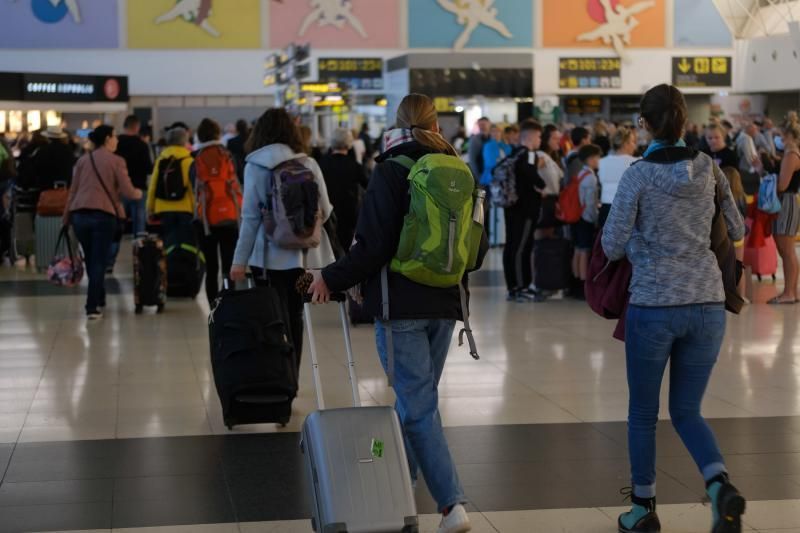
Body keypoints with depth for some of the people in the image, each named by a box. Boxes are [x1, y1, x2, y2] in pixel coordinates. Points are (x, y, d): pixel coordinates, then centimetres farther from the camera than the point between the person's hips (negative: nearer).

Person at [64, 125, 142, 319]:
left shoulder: (83, 160, 12)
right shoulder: (116, 161, -1)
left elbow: (73, 192, 12)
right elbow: (128, 192, -7)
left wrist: (67, 218, 17)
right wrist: (138, 193, 15)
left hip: (80, 215, 4)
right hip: (104, 215, -4)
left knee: (90, 260, 18)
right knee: (99, 262, 0)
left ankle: (99, 299, 31)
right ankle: (92, 307, -6)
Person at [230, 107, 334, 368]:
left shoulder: (256, 166, -4)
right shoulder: (309, 164, 2)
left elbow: (251, 217, -6)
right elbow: (325, 210, 4)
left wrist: (240, 260, -3)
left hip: (270, 255, -3)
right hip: (302, 255, 3)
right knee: (294, 317, 12)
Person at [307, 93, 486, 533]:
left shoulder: (391, 171, -11)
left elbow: (373, 245, -16)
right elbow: (477, 245, 9)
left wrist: (332, 278, -3)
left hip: (401, 302, -6)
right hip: (444, 301, 6)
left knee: (418, 406, -4)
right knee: (417, 398, 18)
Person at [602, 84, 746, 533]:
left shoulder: (639, 176, -8)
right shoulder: (710, 168, 3)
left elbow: (613, 246, -6)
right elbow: (737, 231, 12)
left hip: (654, 306, -3)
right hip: (708, 304, 3)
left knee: (643, 412, 14)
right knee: (687, 411, 14)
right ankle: (721, 484, -11)